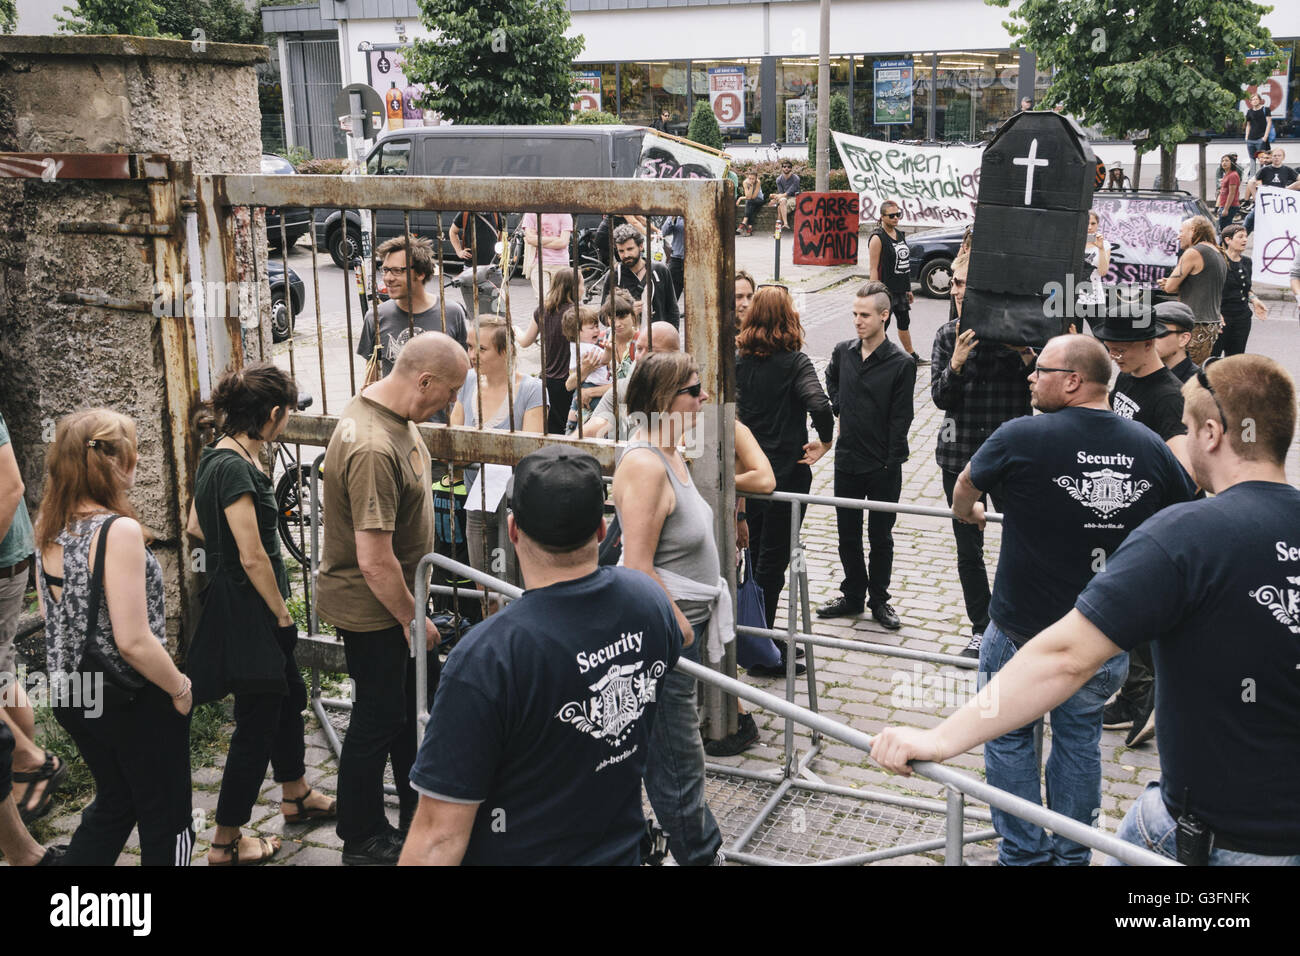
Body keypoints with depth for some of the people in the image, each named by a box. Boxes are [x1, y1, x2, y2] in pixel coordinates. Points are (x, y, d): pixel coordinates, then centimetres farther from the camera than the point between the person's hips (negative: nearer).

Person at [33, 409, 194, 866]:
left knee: (115, 803, 26)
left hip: (73, 696, 7)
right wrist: (180, 688, -12)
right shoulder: (119, 531, -25)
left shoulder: (48, 531, -1)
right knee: (166, 821, 13)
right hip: (135, 704, -7)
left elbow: (53, 615, 12)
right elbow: (134, 641, -25)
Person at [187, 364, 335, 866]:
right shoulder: (235, 468, -25)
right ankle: (226, 843, 14)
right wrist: (283, 616, -15)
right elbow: (253, 558, -24)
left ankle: (295, 796, 44)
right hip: (247, 611, -10)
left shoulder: (217, 457, 5)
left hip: (234, 603, 10)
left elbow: (195, 527, 17)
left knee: (289, 695, 24)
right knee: (257, 721, 1)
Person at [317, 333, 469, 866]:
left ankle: (419, 809, 41)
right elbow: (374, 561, -32)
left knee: (418, 697, 22)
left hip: (398, 597, 10)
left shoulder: (395, 415, 0)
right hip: (372, 608, -10)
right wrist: (412, 618, -18)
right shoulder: (373, 449, -33)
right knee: (379, 718, 6)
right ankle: (363, 841, 26)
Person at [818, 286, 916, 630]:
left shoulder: (901, 363, -11)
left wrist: (890, 462, -13)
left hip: (883, 467, -4)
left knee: (880, 537, 8)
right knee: (847, 534, 12)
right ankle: (853, 595, 27)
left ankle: (879, 600, 22)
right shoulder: (843, 351, 2)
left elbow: (900, 418, -10)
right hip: (846, 460, 4)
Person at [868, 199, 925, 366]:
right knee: (882, 325, -3)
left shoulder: (900, 234, 11)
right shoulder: (877, 238, -14)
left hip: (901, 290, 8)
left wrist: (908, 289, 18)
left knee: (904, 323, 19)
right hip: (886, 290, -8)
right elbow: (873, 269, -17)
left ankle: (913, 357, 32)